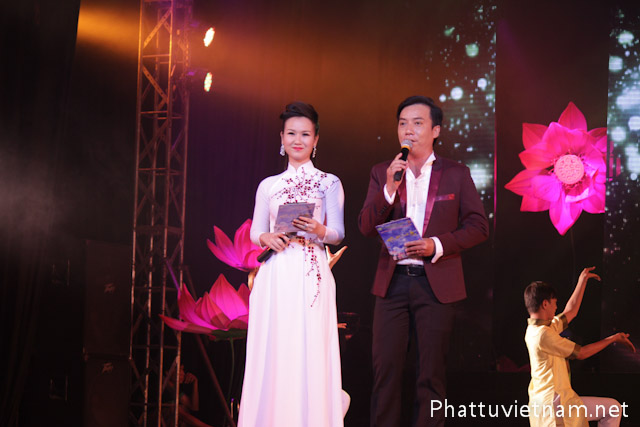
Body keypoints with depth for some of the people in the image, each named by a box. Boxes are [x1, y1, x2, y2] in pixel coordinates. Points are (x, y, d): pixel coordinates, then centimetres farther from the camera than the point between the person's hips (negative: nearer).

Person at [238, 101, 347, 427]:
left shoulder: (329, 183, 7)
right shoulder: (268, 186, 13)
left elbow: (338, 233, 1)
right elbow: (255, 231, 16)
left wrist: (318, 230, -20)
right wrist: (267, 238, -7)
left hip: (311, 275, -2)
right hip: (275, 276, 2)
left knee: (311, 351, -6)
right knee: (273, 352, -1)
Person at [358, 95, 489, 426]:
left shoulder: (456, 174, 4)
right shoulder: (382, 173, 8)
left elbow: (478, 227, 1)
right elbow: (366, 227, 1)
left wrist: (438, 245, -13)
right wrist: (390, 188, -14)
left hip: (436, 283, -1)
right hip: (392, 281, 1)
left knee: (431, 373, 5)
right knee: (385, 369, 1)